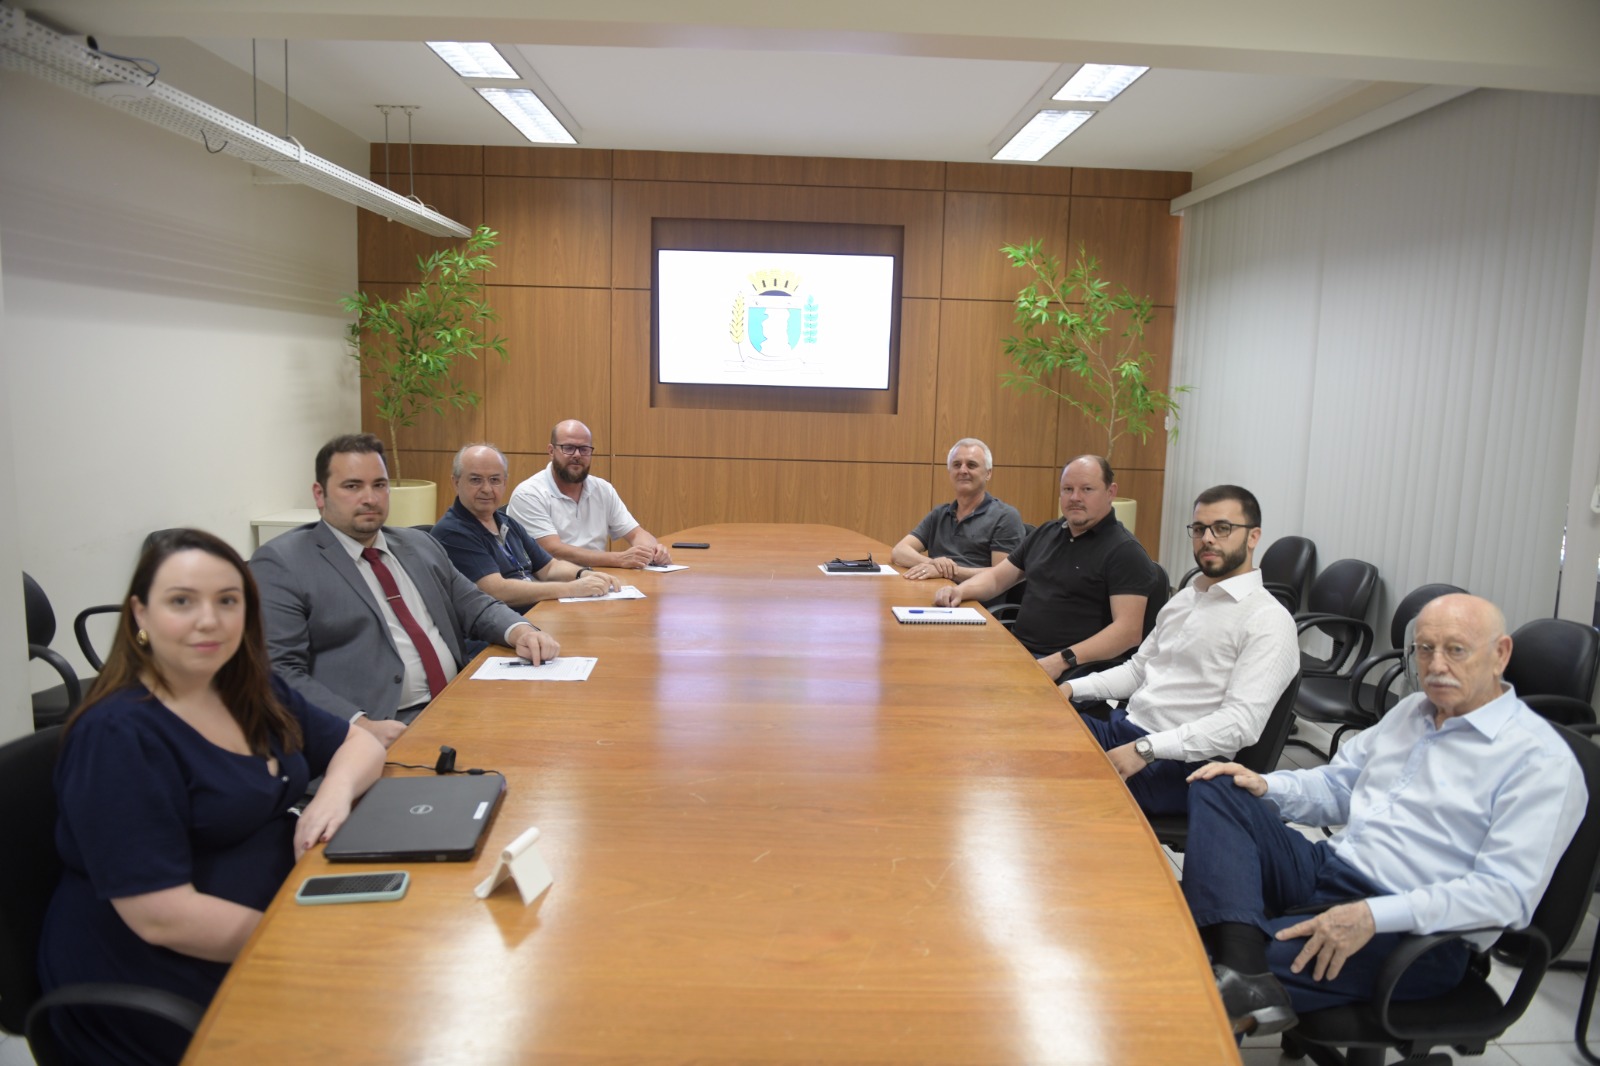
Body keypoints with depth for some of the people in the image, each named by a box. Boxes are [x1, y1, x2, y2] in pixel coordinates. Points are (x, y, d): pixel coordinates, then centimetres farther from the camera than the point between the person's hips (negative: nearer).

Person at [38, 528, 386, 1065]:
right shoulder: (119, 735, -19)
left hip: (271, 924, 8)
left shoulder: (253, 691, 4)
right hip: (164, 991, -7)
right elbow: (163, 917, -23)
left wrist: (336, 790, -11)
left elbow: (359, 740, 12)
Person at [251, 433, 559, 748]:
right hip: (388, 729, -6)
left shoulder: (420, 545, 18)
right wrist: (363, 725, -21)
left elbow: (475, 606, 22)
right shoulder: (280, 562, 0)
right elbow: (279, 672, -8)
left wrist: (521, 630, -1)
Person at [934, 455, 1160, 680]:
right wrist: (960, 590, 2)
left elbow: (1129, 629, -15)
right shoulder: (1046, 533, 18)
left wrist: (1063, 660, -25)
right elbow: (996, 577, 24)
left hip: (1070, 668, -7)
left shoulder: (1124, 551, -6)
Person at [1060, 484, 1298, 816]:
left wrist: (1145, 749, -26)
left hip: (1179, 764, -8)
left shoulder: (1268, 620, -10)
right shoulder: (1184, 599, 17)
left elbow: (1241, 723, -20)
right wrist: (1073, 687, 5)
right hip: (1120, 727, 8)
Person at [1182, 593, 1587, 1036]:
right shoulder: (1412, 710, 16)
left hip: (1414, 933, -9)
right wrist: (1266, 787, 0)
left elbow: (1507, 893, -18)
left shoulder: (1542, 762, -9)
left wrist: (1373, 916, -29)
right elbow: (1337, 786, 23)